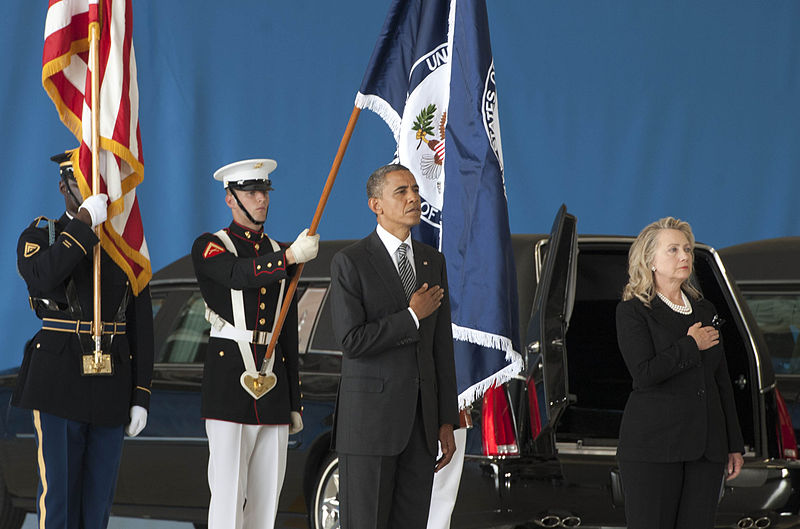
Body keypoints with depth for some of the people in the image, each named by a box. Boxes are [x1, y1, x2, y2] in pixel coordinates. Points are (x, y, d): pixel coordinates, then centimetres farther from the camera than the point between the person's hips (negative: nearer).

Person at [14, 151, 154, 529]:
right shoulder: (38, 238, 0)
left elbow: (141, 328, 8)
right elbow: (42, 279, -25)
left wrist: (141, 397, 2)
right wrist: (86, 222, -26)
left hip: (111, 386, 3)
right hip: (58, 383, -3)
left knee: (98, 497, 6)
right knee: (57, 495, -6)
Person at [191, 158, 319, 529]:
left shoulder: (279, 255, 17)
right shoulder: (208, 248, 2)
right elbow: (239, 275, -22)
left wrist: (295, 404, 15)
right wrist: (291, 257, -35)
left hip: (273, 386, 6)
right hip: (229, 381, -5)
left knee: (266, 497, 4)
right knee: (228, 492, -10)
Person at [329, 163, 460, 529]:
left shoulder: (433, 262, 12)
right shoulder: (350, 263, -7)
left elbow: (442, 347, 12)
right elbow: (351, 342, -17)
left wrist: (447, 421, 7)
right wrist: (412, 317, -11)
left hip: (421, 423, 6)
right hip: (369, 419, -6)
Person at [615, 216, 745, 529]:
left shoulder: (705, 310, 17)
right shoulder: (633, 311, 0)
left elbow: (722, 382, 17)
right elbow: (644, 374, -15)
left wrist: (735, 445, 14)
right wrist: (692, 346, -5)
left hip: (706, 449, 5)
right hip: (653, 445, -5)